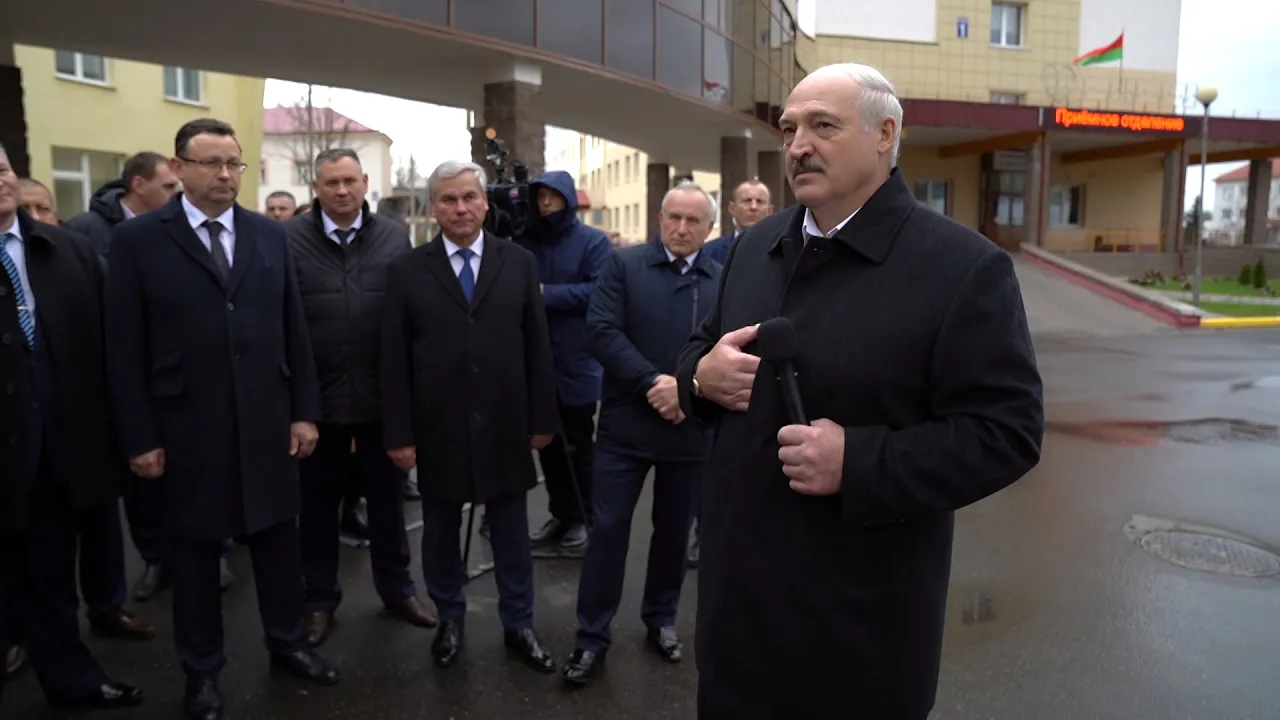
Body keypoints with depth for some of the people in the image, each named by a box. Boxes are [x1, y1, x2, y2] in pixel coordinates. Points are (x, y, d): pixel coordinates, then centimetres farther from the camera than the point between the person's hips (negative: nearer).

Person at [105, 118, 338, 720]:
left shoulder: (270, 235, 5)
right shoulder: (137, 240, -4)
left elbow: (293, 330, 6)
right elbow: (125, 347, -5)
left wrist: (305, 410, 3)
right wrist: (140, 436, -7)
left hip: (268, 420, 3)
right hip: (186, 426, -2)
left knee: (277, 536, 14)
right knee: (193, 548, 12)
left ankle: (287, 642, 35)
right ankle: (202, 668, 31)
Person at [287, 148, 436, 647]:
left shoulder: (394, 238, 0)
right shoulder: (290, 240, -4)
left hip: (383, 394, 1)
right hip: (317, 395, -1)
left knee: (387, 497, 15)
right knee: (318, 502, 13)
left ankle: (397, 588, 33)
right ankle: (319, 599, 30)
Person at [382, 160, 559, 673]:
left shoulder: (519, 263, 2)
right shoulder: (407, 270, -1)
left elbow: (537, 346, 2)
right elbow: (393, 358, -3)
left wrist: (542, 418, 0)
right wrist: (399, 433, -6)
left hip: (504, 424, 1)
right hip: (437, 428, 0)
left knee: (511, 532, 12)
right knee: (440, 531, 15)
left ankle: (518, 625, 28)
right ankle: (449, 621, 35)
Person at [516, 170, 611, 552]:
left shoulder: (593, 241, -3)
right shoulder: (526, 239, 9)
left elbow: (597, 291, -16)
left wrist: (547, 293, -17)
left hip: (577, 363, -4)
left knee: (578, 445, 7)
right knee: (548, 444, 11)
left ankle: (581, 518, 20)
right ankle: (560, 515, 23)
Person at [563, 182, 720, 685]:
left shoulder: (726, 281, 4)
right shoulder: (624, 265, -1)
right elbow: (602, 331, -11)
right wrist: (652, 383, -19)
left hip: (692, 427, 2)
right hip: (627, 423, -2)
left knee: (673, 530, 16)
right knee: (608, 529, 4)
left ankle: (661, 619, 36)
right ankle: (592, 635, 18)